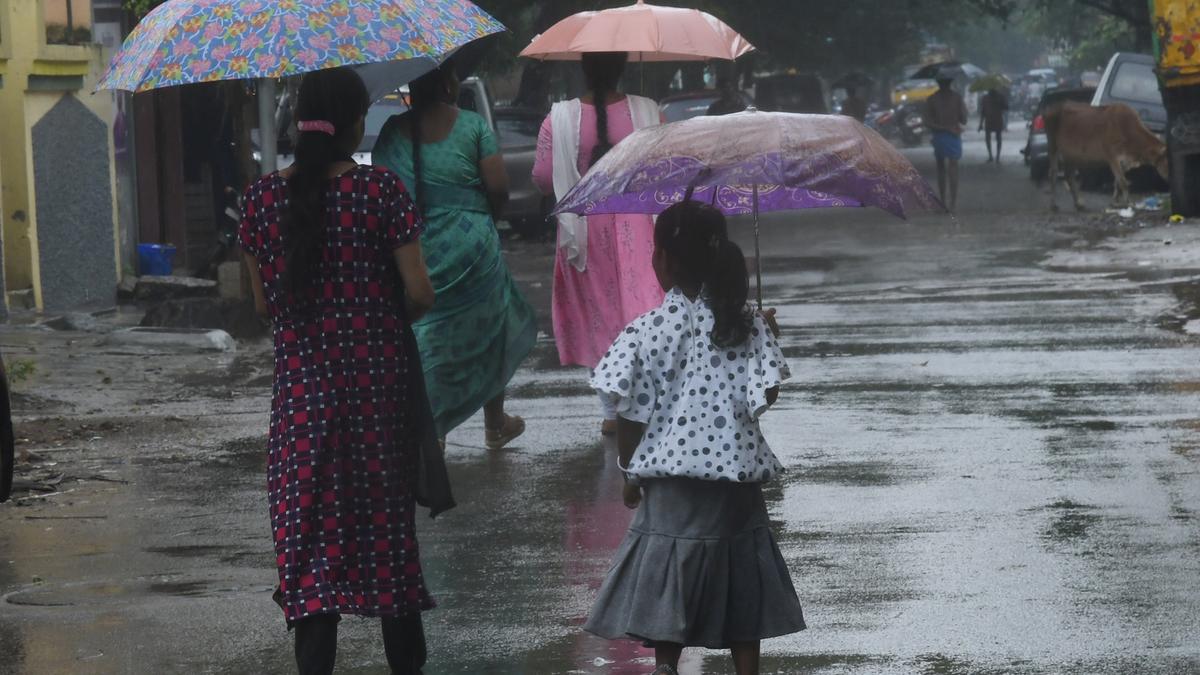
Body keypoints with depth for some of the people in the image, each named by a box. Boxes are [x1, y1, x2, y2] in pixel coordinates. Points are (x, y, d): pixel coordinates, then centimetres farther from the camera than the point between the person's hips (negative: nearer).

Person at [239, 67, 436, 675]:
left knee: (309, 525, 4)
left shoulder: (265, 198, -2)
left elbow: (263, 302, 5)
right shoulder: (382, 190, -10)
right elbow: (419, 292, -9)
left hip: (302, 385, 1)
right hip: (378, 382, -1)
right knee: (387, 514, 14)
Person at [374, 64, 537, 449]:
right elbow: (498, 187, -8)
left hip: (410, 253, 1)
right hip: (469, 250, -1)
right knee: (487, 333, 18)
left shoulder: (393, 132, -2)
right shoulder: (472, 126, -8)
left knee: (421, 338, 7)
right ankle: (495, 425, 30)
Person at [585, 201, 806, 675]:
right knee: (740, 590, 14)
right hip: (737, 477, 2)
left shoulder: (647, 331, -8)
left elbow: (632, 415, -7)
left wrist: (630, 472, 8)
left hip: (671, 481, -2)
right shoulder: (749, 325, -1)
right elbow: (764, 395, -8)